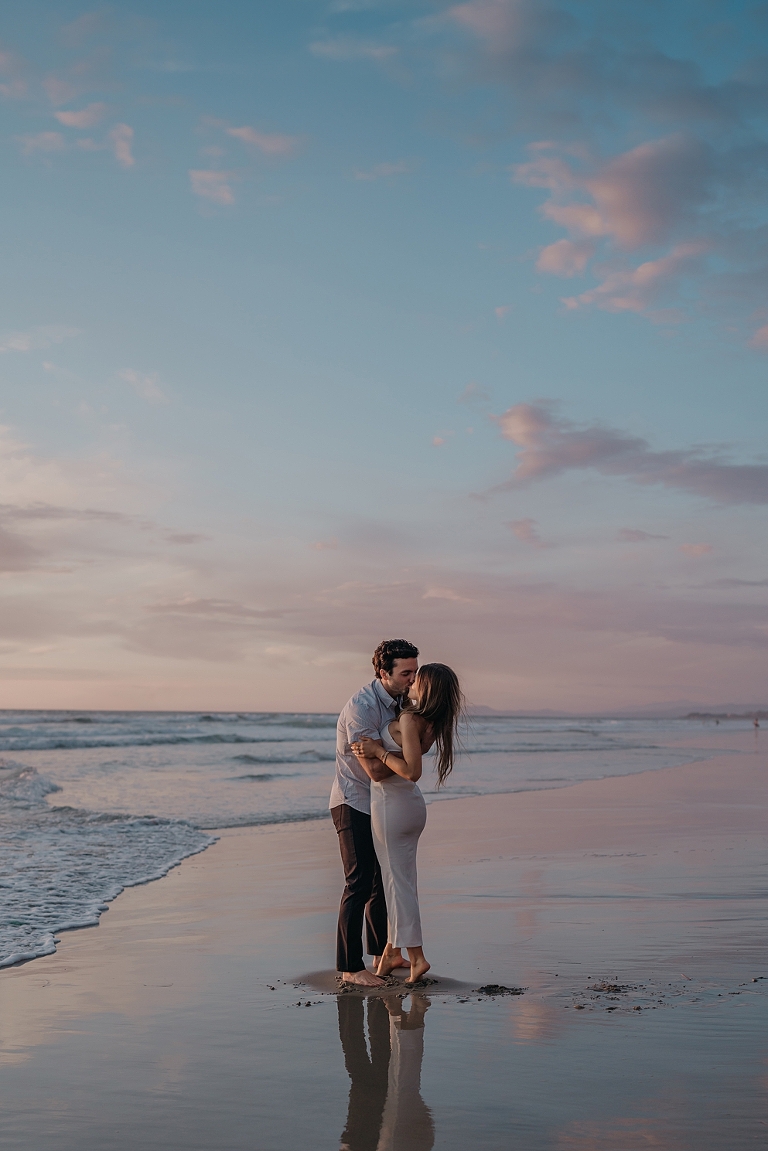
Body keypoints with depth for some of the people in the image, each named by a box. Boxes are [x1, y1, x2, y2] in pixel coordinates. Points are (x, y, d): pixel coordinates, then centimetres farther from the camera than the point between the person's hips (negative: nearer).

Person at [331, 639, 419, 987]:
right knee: (359, 883, -9)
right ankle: (350, 967, -3)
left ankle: (383, 953, 30)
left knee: (383, 879, 17)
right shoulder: (361, 707, -26)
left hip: (380, 803, 9)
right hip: (354, 804, -9)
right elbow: (376, 769, -30)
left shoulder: (400, 700, 2)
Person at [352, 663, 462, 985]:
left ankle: (416, 956, 3)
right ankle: (391, 951, 24)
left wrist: (378, 751, -23)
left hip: (391, 806, -8)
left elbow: (412, 771, -30)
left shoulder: (408, 719, -24)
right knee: (402, 877, 14)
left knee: (397, 880, 1)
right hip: (411, 804, 8)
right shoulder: (432, 722, 2)